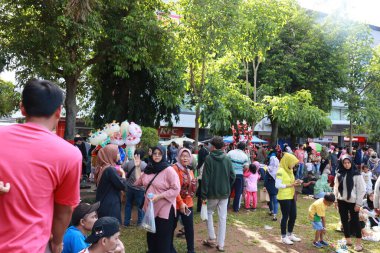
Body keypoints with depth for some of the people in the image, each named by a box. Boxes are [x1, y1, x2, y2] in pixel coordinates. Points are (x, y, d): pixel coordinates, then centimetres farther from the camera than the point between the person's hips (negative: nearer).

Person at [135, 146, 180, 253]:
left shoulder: (169, 170, -14)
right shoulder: (148, 169, 6)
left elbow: (176, 190, -18)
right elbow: (139, 183, 18)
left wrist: (159, 196, -23)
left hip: (164, 210, -6)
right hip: (150, 208, 6)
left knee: (163, 239, 4)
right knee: (151, 236, 19)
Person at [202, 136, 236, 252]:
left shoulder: (209, 158, -11)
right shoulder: (227, 159, -1)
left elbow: (205, 178, -12)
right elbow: (233, 176, 0)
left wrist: (204, 194, -7)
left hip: (212, 192, -3)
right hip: (225, 192, 3)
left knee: (209, 213, 19)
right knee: (223, 217, 9)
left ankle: (212, 239, 17)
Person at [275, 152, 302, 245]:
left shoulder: (290, 170, 10)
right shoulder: (280, 171, -17)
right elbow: (278, 185, -22)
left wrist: (295, 183, -3)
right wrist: (291, 185, -20)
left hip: (291, 196, 9)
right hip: (284, 197, -9)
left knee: (293, 216, 14)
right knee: (285, 216, 1)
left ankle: (290, 234, 30)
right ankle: (284, 237, 15)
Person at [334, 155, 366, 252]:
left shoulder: (356, 174, -9)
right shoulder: (339, 174, 3)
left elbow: (361, 190, -9)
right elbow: (336, 187, 10)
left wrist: (358, 203, -10)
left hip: (352, 202, -4)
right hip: (342, 201, 4)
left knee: (355, 221, 3)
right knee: (344, 220, 12)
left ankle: (359, 243, 14)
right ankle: (347, 240, 26)